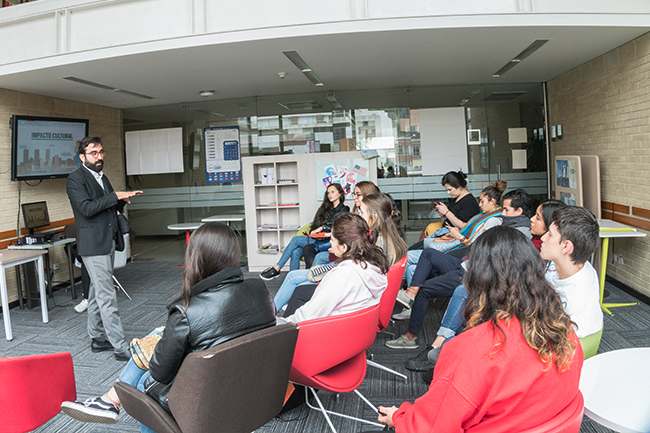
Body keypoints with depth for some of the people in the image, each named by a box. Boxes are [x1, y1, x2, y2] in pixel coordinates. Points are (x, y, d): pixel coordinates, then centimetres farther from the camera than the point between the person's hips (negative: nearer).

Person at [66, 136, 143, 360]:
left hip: (108, 242, 9)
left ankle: (98, 338, 27)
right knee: (107, 297, -9)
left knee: (97, 292, 17)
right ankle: (120, 347, -7)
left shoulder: (102, 178, 17)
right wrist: (115, 196, -18)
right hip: (93, 245, -9)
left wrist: (121, 200, 3)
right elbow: (87, 208, -21)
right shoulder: (75, 179, -9)